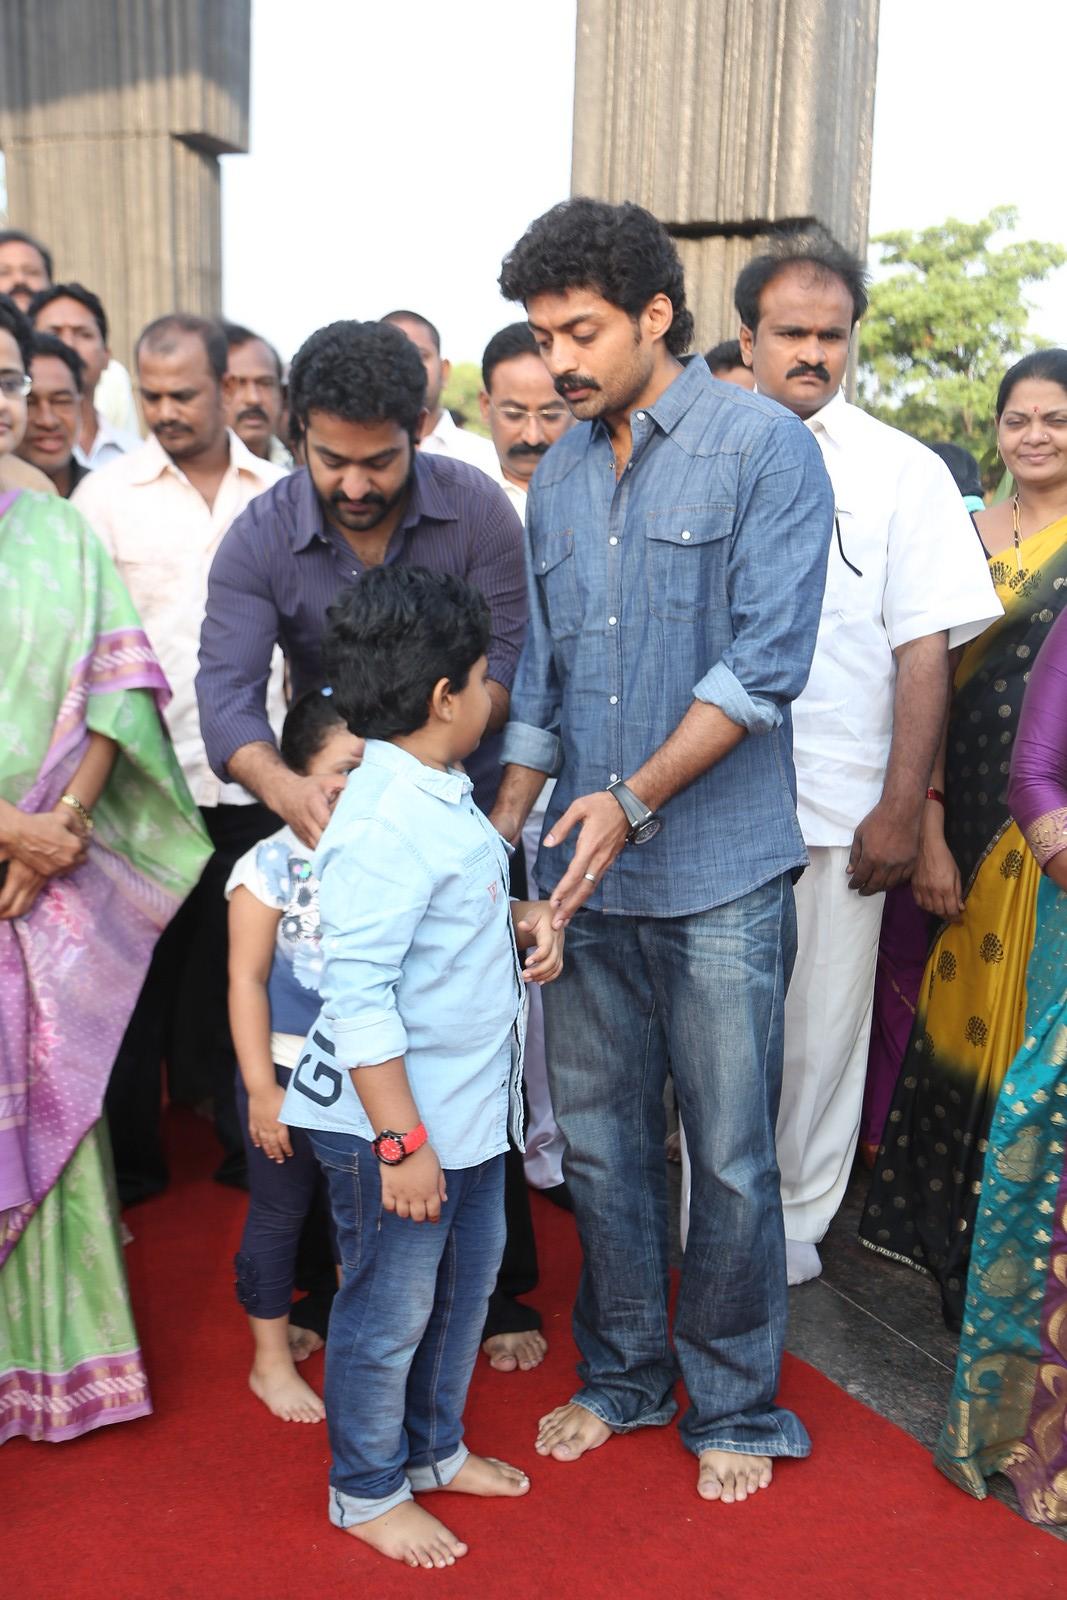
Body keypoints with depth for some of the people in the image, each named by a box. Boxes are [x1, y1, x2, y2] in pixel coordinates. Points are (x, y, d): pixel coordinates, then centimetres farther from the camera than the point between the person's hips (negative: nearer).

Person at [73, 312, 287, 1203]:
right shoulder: (105, 496, 1)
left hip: (252, 779, 1)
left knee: (243, 968, 11)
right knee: (141, 970, 9)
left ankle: (249, 1141, 26)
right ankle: (131, 1158, 23)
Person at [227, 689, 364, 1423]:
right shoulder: (272, 866, -15)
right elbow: (247, 981, -12)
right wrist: (263, 1087, -12)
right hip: (292, 1072, -3)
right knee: (280, 1214, 13)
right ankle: (271, 1361, 32)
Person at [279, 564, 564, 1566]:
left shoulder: (440, 797, 6)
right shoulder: (382, 826, -26)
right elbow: (359, 999, -27)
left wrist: (523, 921, 3)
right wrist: (401, 1143, -25)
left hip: (470, 1110, 10)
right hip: (395, 1124, -10)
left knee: (465, 1285, 24)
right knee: (389, 1311, 9)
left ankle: (433, 1446, 45)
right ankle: (367, 1490, 30)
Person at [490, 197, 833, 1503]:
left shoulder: (765, 448, -5)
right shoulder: (557, 478, 12)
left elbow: (766, 660, -14)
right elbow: (537, 676, 13)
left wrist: (634, 797, -20)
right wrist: (500, 832, 5)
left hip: (718, 879, -5)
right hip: (583, 873, 5)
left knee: (729, 1159, 6)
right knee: (598, 1140, 14)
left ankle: (734, 1407, 27)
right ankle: (621, 1373, 34)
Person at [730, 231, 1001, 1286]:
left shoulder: (901, 472, 3)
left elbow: (924, 650, -2)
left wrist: (901, 808, -8)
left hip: (838, 808, -1)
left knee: (820, 1028, 8)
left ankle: (797, 1217, 28)